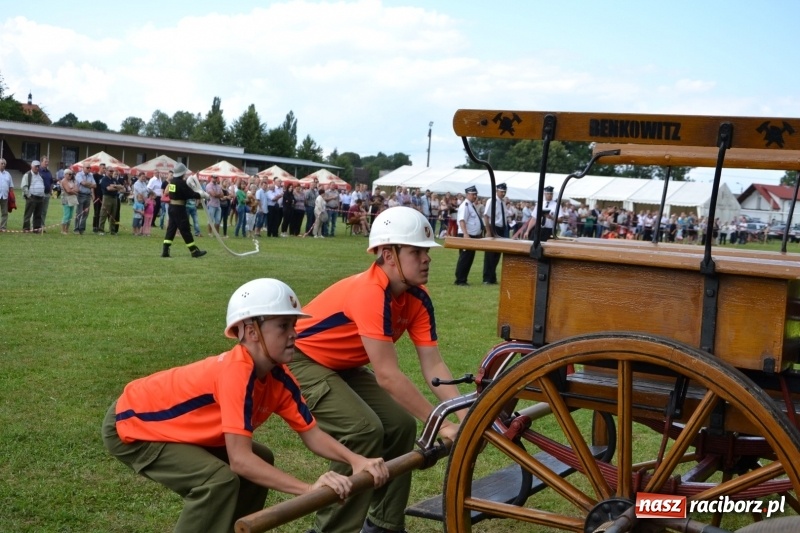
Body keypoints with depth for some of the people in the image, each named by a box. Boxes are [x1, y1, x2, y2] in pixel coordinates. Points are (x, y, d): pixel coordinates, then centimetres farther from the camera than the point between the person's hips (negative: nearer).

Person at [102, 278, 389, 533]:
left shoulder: (278, 377, -10)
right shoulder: (237, 372, -35)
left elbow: (312, 434, -7)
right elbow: (239, 460, -39)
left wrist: (356, 460, -24)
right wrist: (309, 489, -42)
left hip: (174, 424, 9)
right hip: (130, 425, -9)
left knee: (260, 462, 7)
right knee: (219, 480, -25)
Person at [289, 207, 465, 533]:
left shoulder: (417, 298, -9)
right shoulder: (370, 293, -34)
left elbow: (433, 365, -11)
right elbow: (387, 375, -36)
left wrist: (465, 416, -24)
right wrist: (442, 424, -33)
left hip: (344, 366, 8)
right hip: (301, 361, -8)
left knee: (401, 425, -4)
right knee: (365, 430, -24)